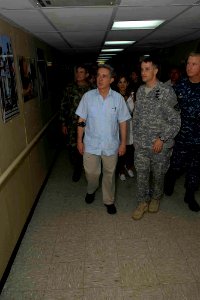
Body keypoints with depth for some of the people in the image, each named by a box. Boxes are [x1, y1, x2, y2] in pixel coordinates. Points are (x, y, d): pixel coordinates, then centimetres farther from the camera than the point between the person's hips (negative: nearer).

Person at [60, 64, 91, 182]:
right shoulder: (69, 88, 4)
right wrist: (63, 123, 4)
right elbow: (64, 106, 6)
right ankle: (77, 169, 28)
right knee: (73, 149, 2)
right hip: (73, 125, 1)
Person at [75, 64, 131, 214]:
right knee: (91, 173, 11)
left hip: (111, 145, 0)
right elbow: (81, 120, 0)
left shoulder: (118, 98, -5)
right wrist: (79, 140, 0)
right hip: (91, 144, 0)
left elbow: (122, 122, 0)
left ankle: (109, 200, 35)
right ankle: (91, 190, 46)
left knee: (109, 174, 13)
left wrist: (123, 143, -1)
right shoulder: (88, 96, -5)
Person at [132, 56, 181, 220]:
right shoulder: (140, 91, 5)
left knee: (158, 174, 14)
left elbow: (176, 121, -11)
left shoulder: (167, 92, -12)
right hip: (140, 144, 4)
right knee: (141, 174, 11)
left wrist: (162, 139, -16)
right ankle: (143, 202, 30)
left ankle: (155, 198, 40)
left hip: (159, 145, -4)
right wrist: (135, 136, 11)